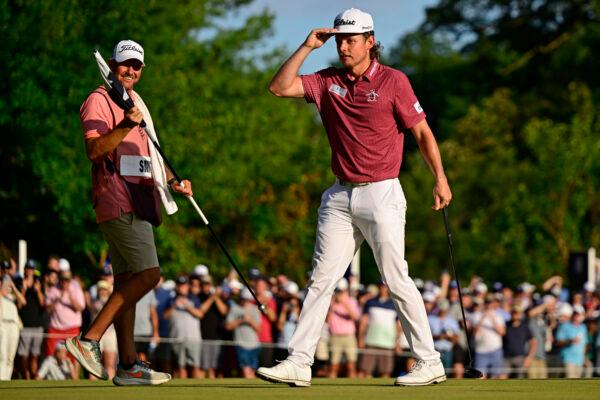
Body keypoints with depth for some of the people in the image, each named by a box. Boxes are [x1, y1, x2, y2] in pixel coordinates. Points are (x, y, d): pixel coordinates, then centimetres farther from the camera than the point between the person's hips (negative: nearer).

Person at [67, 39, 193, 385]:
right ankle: (89, 340, -16)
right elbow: (94, 150, -20)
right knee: (148, 274, -17)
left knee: (127, 280, 7)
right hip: (117, 201, -9)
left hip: (138, 203, 9)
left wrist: (171, 180, 18)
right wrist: (125, 126, -33)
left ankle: (128, 365, 7)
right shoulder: (99, 101, -6)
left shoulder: (137, 103, 23)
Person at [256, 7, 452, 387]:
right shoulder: (328, 82, 9)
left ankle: (429, 362, 2)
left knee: (397, 280, -5)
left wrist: (440, 179, -9)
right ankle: (299, 362, 0)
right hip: (340, 196, 5)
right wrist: (307, 47, -3)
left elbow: (422, 131, -2)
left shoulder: (393, 81, -4)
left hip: (381, 195, -5)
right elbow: (279, 87, 2)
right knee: (321, 278, 1)